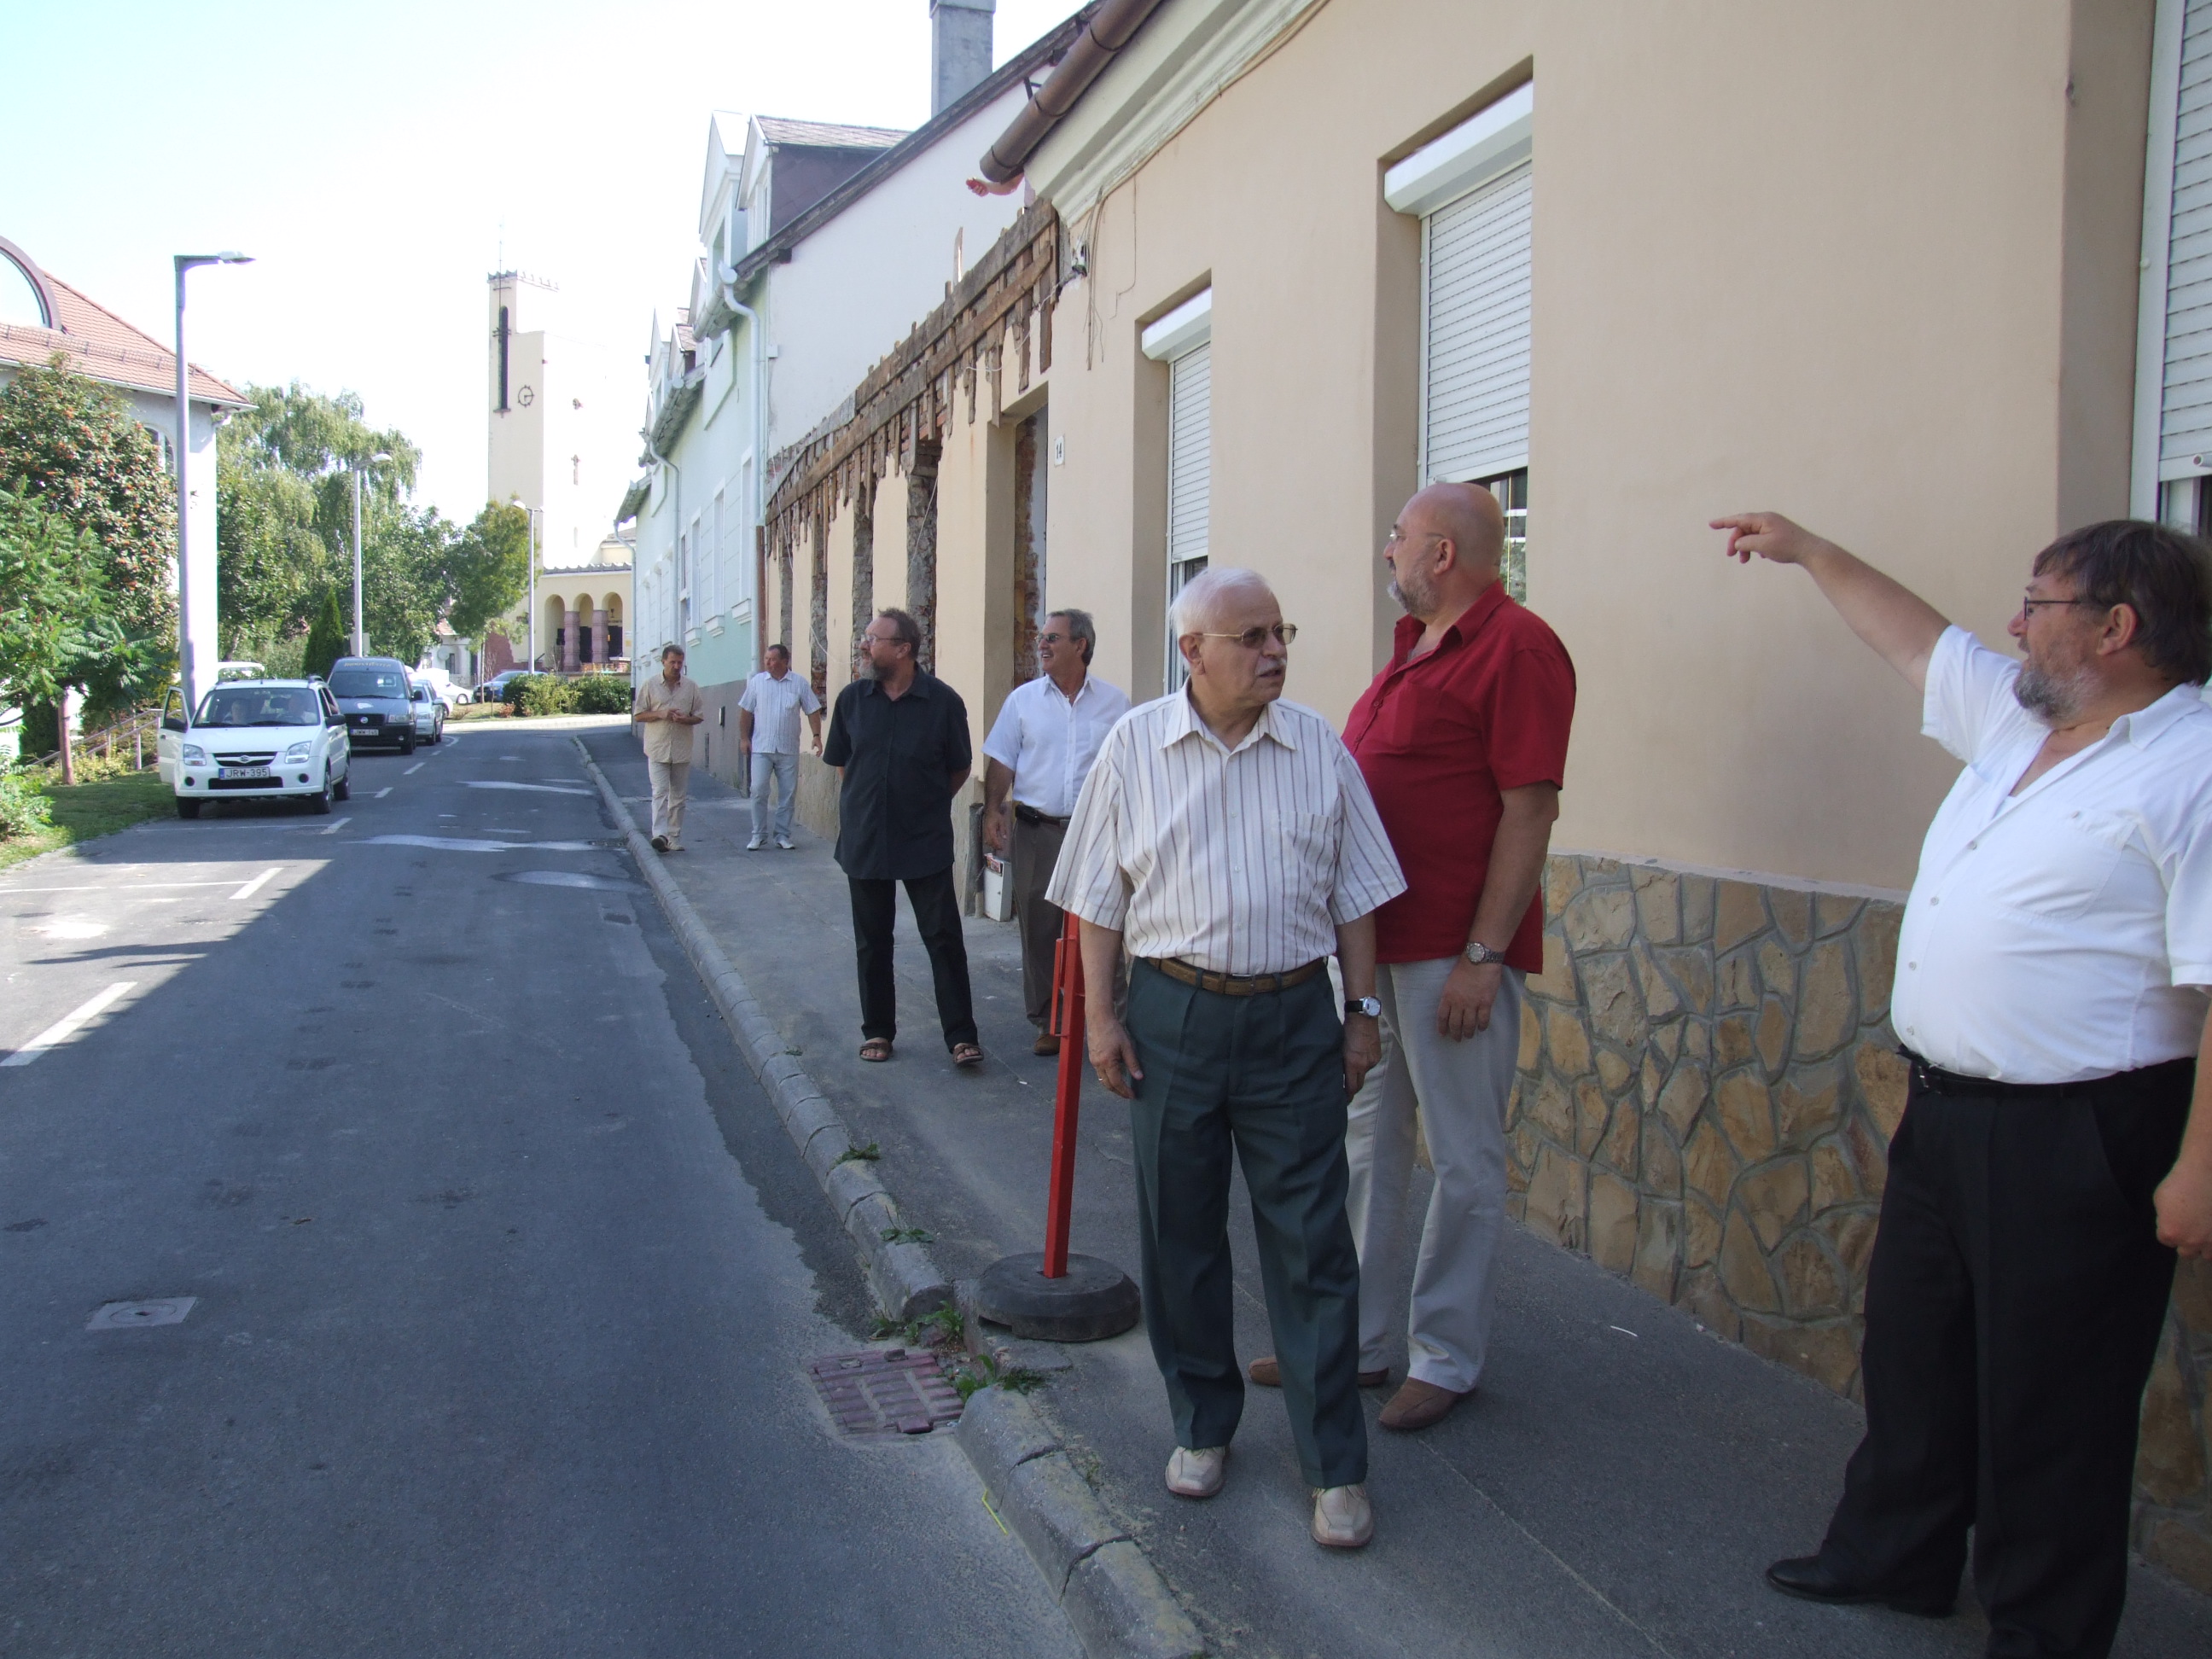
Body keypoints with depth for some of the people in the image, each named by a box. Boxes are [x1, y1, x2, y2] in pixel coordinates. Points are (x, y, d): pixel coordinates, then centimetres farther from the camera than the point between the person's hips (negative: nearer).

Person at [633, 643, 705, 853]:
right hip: (658, 749, -2)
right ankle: (660, 835, -22)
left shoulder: (691, 687, 8)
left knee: (678, 796, 7)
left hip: (682, 751, 3)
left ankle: (675, 838, 14)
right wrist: (660, 714, -13)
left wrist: (685, 719, -12)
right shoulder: (650, 686, 3)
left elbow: (700, 715, 9)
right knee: (660, 792, -13)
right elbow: (638, 715, 3)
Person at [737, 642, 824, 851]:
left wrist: (817, 736, -5)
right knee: (758, 792, -5)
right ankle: (758, 835, 4)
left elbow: (813, 711, 5)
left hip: (788, 750, 0)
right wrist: (744, 738, 3)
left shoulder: (799, 684, 2)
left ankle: (783, 835, 15)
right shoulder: (757, 681, 3)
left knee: (788, 794, 5)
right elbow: (746, 711, 7)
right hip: (761, 748, 0)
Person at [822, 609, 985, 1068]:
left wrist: (927, 804, 7)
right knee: (872, 943, 11)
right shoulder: (852, 699, 0)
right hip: (864, 840, 3)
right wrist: (863, 805, 9)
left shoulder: (943, 702, -8)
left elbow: (959, 769, 4)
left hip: (926, 844, -3)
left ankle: (961, 1035, 3)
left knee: (944, 939, -2)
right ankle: (878, 1031, 23)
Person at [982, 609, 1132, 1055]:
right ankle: (1046, 1023, 17)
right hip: (1037, 830, 1)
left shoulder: (1114, 702, 4)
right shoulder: (1023, 699, 6)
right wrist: (992, 810, -6)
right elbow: (1002, 762, 6)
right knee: (1038, 929, 6)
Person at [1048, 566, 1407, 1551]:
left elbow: (1354, 894, 8)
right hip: (1175, 1016, 0)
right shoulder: (1135, 746, 0)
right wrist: (1100, 1014, -1)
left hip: (1294, 1016, 0)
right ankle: (1201, 1425, 29)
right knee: (1180, 1234, 10)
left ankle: (1336, 1466, 11)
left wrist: (1363, 1009, 4)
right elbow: (1099, 898, 3)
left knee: (1310, 1244, 1)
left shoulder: (1319, 748, 3)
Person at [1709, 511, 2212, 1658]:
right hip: (1944, 1112, 9)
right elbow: (1916, 638, 25)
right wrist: (1806, 551, 30)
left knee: (2048, 1402, 5)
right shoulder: (2018, 719, 9)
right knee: (1913, 1352, 22)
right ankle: (1893, 1556, 40)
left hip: (2074, 1141, -9)